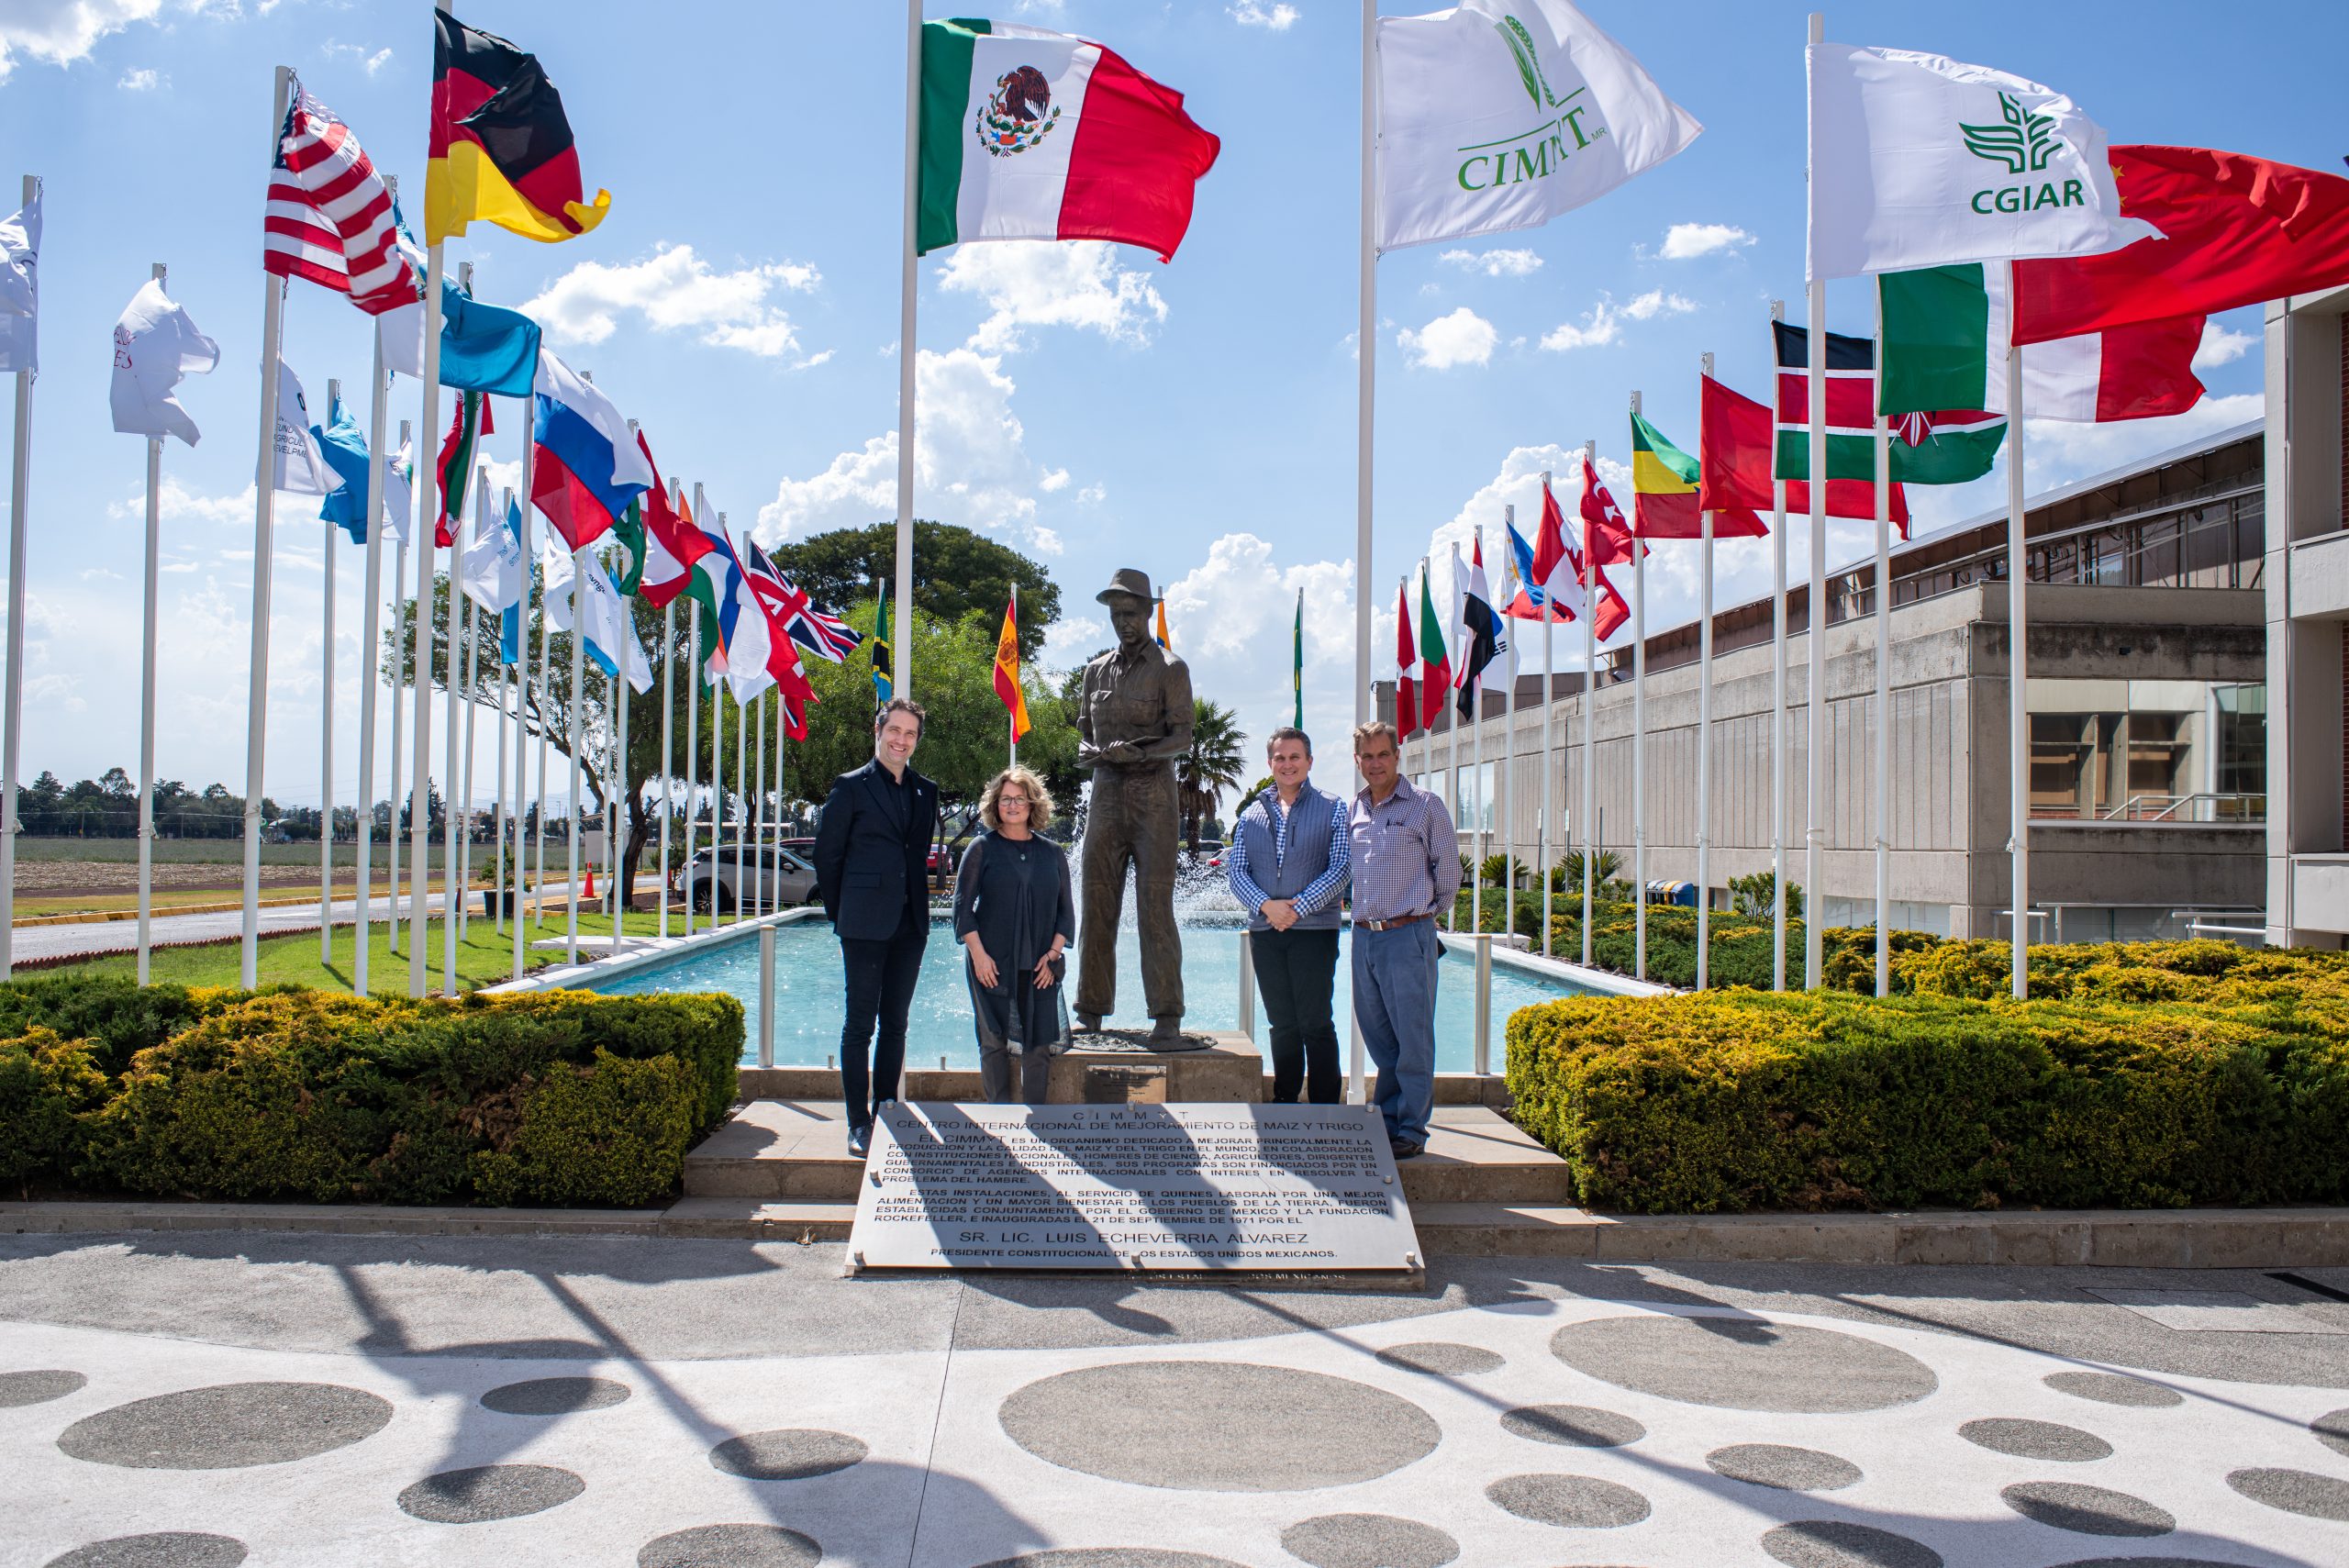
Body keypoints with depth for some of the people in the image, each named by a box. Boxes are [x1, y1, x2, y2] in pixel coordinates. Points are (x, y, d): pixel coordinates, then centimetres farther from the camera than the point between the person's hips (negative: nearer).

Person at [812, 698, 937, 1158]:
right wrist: (841, 916, 3)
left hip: (910, 925, 5)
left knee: (895, 1024, 11)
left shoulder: (925, 792, 11)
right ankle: (859, 1124, 5)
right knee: (860, 1026, 0)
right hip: (865, 926, -5)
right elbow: (827, 856, 0)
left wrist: (917, 905, 12)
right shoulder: (851, 787, -2)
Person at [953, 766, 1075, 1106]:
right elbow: (962, 905, 0)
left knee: (1040, 1043, -2)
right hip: (992, 964, -2)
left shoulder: (1052, 854, 10)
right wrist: (978, 954, -8)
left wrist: (1054, 953, 0)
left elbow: (1066, 910, 12)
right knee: (995, 1040, 0)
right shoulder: (982, 848, 3)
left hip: (1040, 967, 2)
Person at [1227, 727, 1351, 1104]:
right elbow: (1236, 870, 6)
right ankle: (1284, 1101, 18)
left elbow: (1340, 868, -5)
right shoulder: (1251, 814, 14)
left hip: (1315, 928, -3)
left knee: (1315, 1023, -4)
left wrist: (1297, 907, -15)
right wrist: (1266, 905, -12)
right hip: (1264, 931, 3)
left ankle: (1326, 1105, 3)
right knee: (1282, 1024, 9)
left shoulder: (1332, 808, 4)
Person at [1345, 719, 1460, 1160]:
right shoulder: (1353, 812, 12)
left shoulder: (1425, 806, -3)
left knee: (1412, 1039, -1)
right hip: (1364, 937, 5)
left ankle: (1411, 1129, 7)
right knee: (1376, 1036, 12)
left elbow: (1447, 871, 3)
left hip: (1408, 936, -5)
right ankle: (1383, 1121, 23)